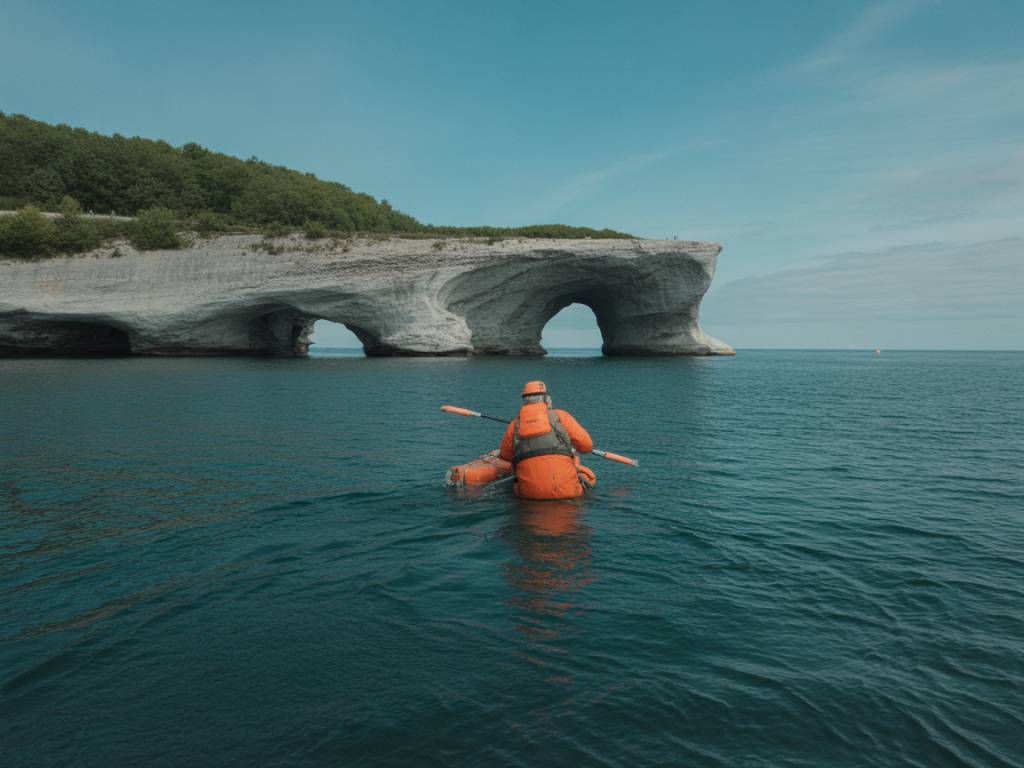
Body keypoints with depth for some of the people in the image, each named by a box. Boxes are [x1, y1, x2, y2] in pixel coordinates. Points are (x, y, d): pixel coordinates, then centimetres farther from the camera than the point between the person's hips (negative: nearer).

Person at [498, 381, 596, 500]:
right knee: (588, 476, 25)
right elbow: (587, 446, 6)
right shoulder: (560, 416, 5)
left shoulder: (514, 425, 10)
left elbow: (505, 456, 24)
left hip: (529, 493, 2)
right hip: (565, 489, -2)